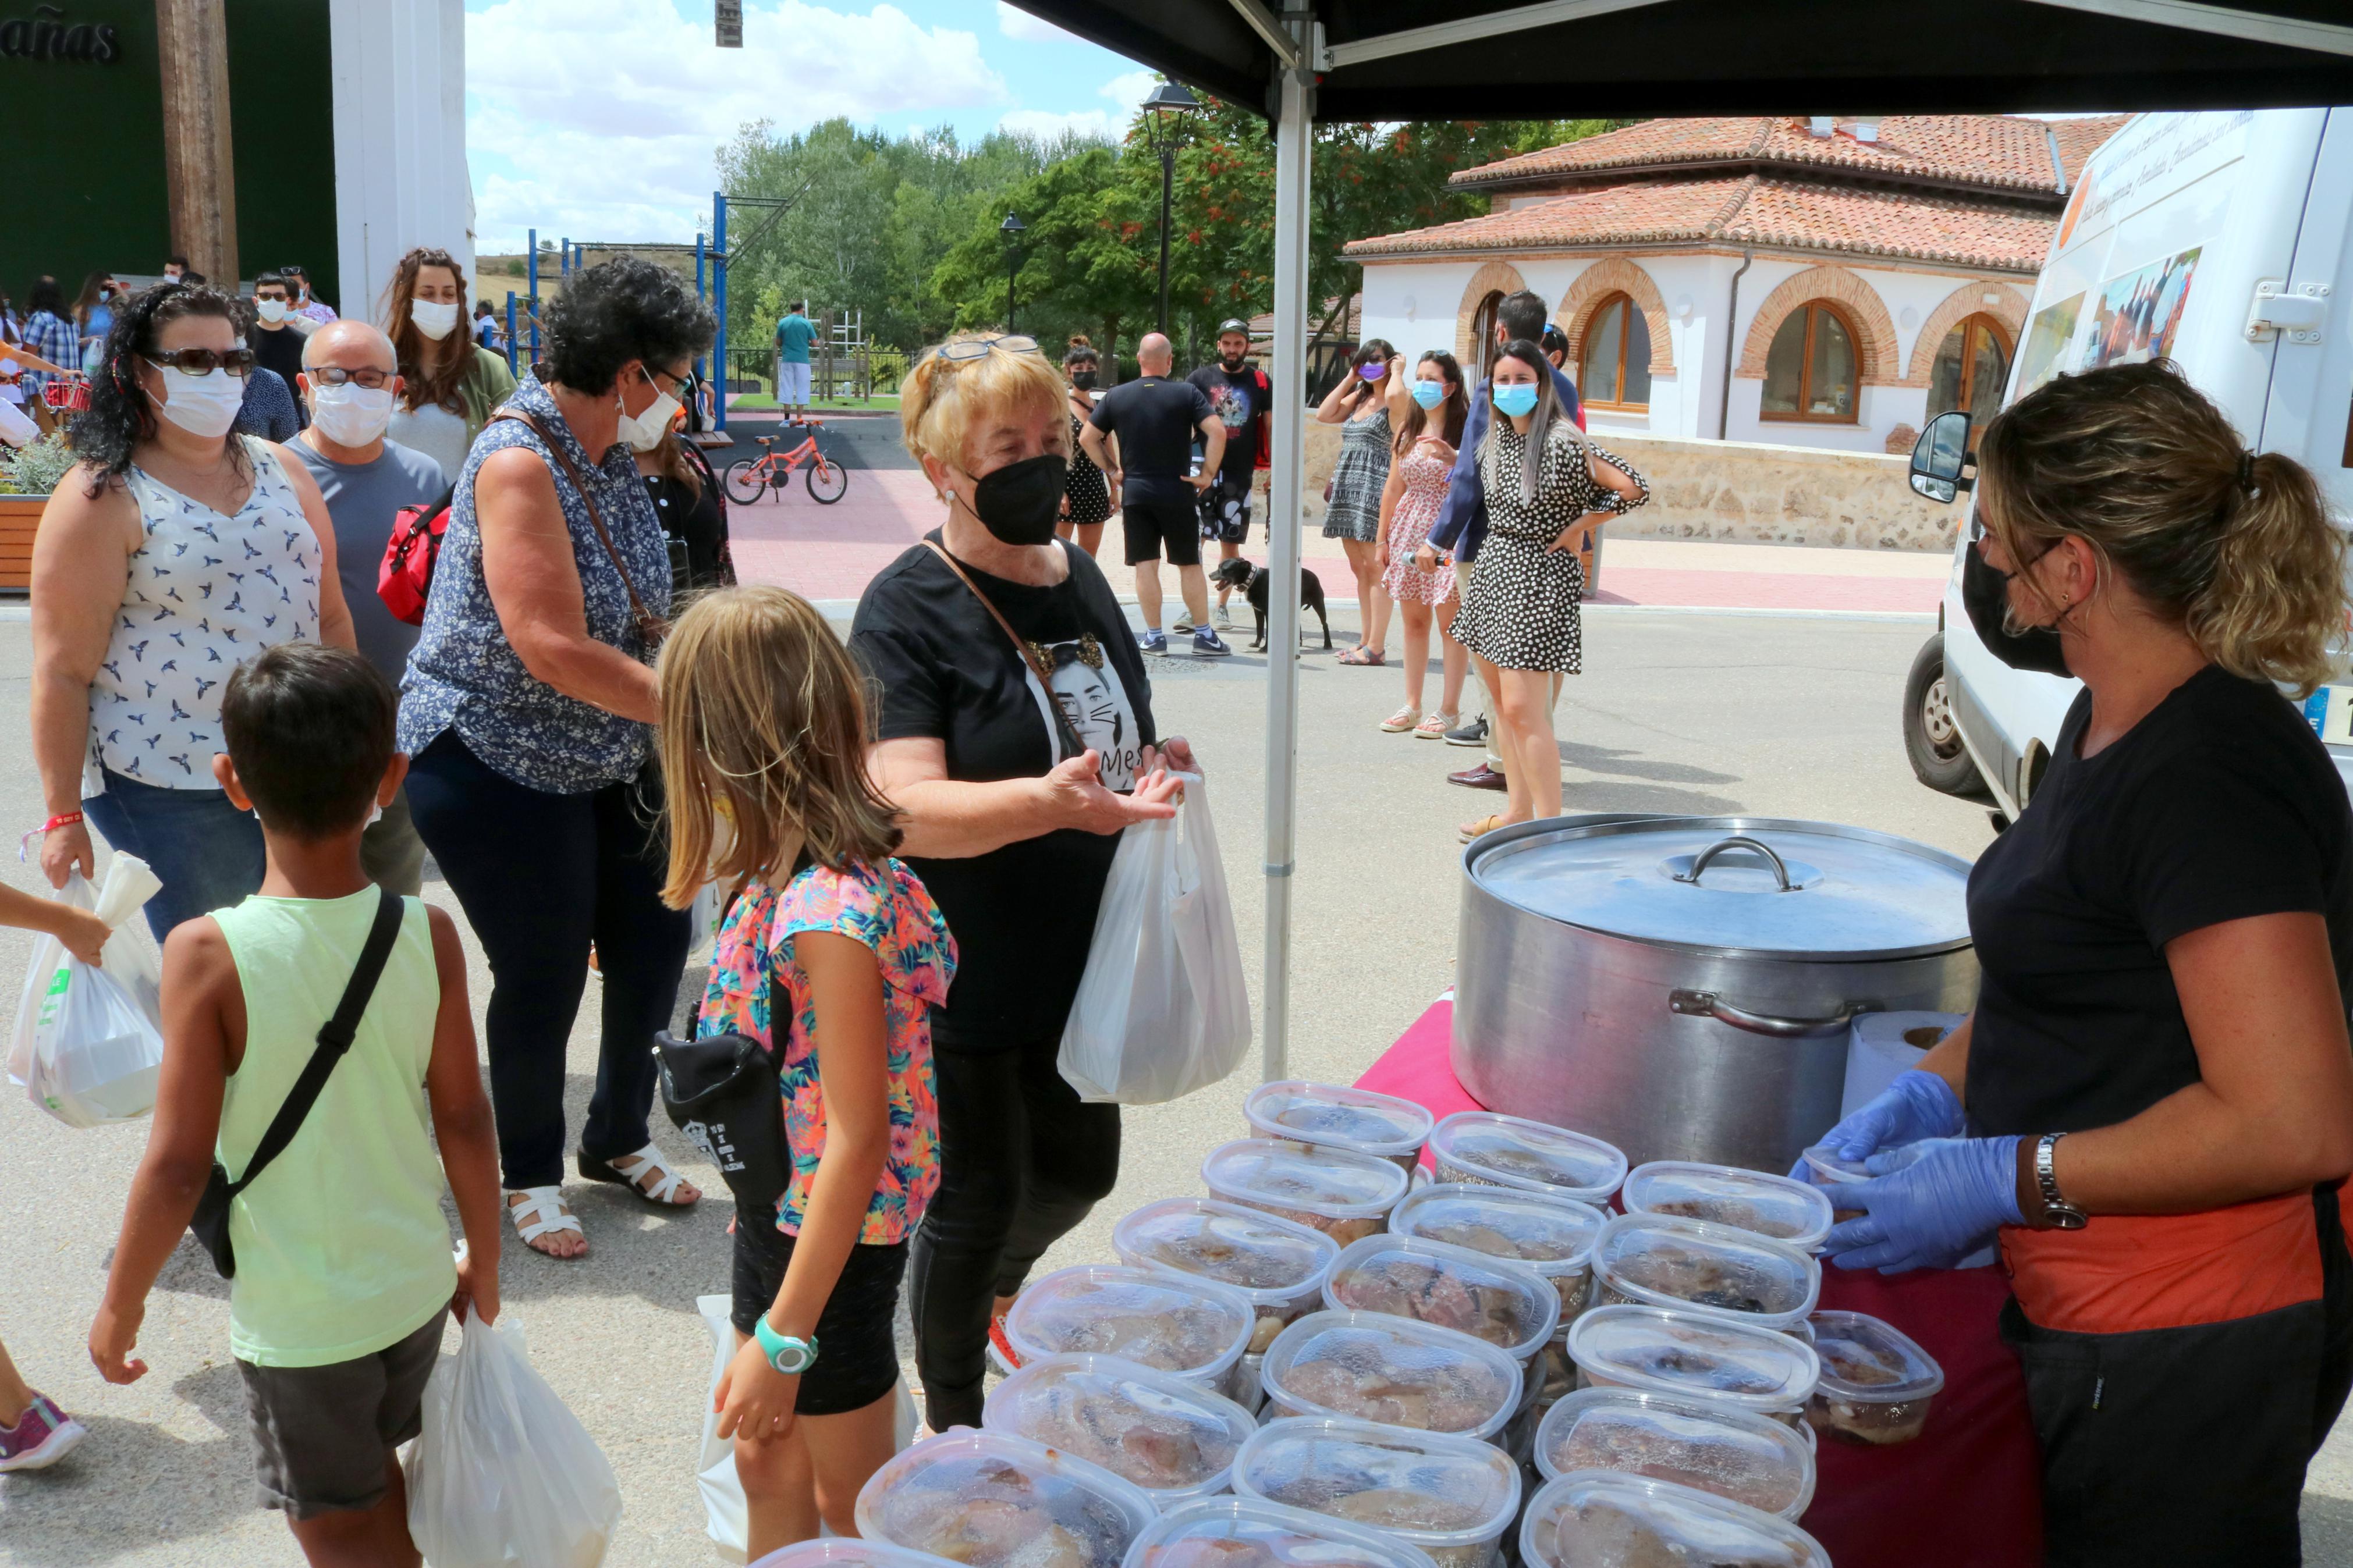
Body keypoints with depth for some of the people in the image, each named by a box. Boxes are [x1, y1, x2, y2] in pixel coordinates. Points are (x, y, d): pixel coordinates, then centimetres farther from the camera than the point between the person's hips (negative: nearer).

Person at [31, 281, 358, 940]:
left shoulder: (279, 469, 9)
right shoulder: (104, 499, -8)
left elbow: (331, 616, 14)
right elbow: (63, 672, -9)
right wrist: (64, 816, -10)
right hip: (172, 795, -5)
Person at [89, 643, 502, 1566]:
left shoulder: (209, 955, -22)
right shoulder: (428, 935, -13)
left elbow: (178, 1166, -18)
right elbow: (466, 1124, -6)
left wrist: (120, 1307, -1)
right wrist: (483, 1265, 10)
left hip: (295, 1317, -3)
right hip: (414, 1286, 3)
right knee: (383, 1493, 28)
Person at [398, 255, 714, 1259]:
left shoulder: (610, 458, 5)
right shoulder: (518, 461, -22)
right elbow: (555, 651, -29)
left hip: (607, 760, 8)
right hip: (495, 764, -8)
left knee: (654, 944, 11)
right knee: (543, 975, 3)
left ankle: (619, 1139, 35)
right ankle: (530, 1174, 28)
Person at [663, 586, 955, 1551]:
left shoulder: (830, 916, -31)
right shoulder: (796, 874, -4)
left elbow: (857, 1141, -27)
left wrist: (782, 1339, -20)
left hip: (833, 1242, -8)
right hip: (777, 1212, 8)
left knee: (853, 1505, 15)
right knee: (767, 1465, 26)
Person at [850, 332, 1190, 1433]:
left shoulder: (1079, 577, 7)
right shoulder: (908, 610, -16)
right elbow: (908, 809, -26)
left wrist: (1158, 765, 1)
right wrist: (1049, 802, -41)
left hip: (1084, 959, 7)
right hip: (970, 980, -7)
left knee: (1080, 1171, 20)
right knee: (979, 1200, 7)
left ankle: (989, 1292, 52)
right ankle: (954, 1429, 31)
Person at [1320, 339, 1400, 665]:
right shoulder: (1358, 397, 19)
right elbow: (1324, 415, 10)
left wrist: (1397, 371, -10)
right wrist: (1349, 379, 11)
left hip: (1376, 491, -8)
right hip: (1349, 491, 8)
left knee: (1375, 567, -7)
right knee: (1359, 568, 11)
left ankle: (1376, 647, -6)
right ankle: (1365, 641, 17)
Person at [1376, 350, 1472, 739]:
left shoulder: (1465, 430, -4)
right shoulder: (1408, 429, 12)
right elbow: (1394, 487, 14)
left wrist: (1454, 459, -19)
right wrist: (1383, 538, 13)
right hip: (1409, 528, 5)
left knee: (1450, 620, -3)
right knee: (1413, 619, 9)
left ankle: (1448, 710, 4)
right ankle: (1412, 706, 18)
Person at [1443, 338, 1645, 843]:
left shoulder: (1561, 443, -15)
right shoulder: (1496, 439, 9)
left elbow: (1633, 488, -17)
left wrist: (1579, 527, -12)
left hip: (1540, 576, -8)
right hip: (1496, 568, 8)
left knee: (1524, 709, -11)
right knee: (1502, 701, 13)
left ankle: (1551, 825, -4)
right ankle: (1519, 810, 24)